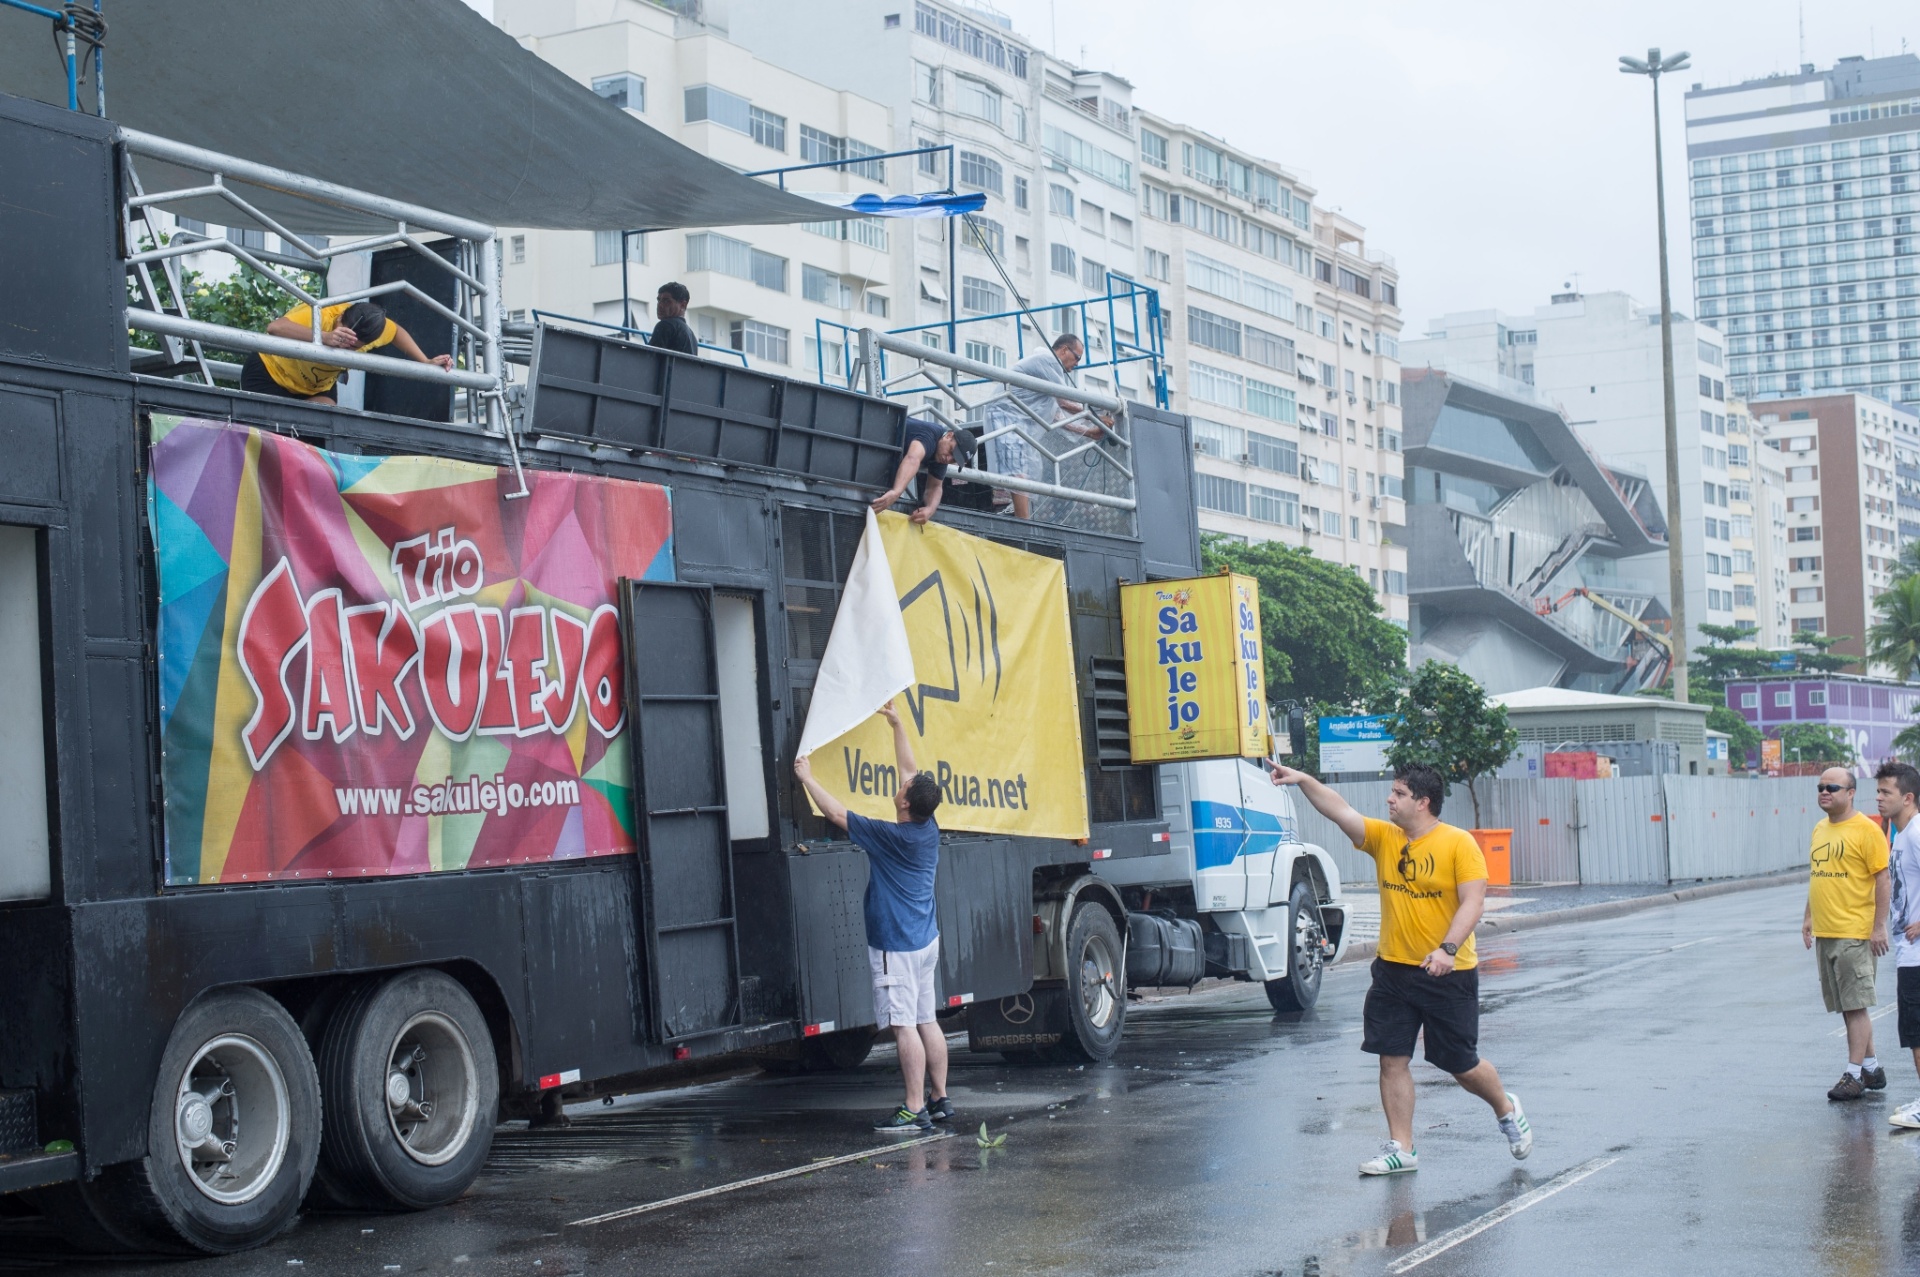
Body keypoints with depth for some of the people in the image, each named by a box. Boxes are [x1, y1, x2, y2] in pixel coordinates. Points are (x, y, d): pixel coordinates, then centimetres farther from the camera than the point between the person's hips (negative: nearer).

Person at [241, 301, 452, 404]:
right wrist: (325, 337, -68)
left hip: (317, 388, 5)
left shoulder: (372, 325, -21)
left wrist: (426, 362, -3)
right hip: (269, 372, -5)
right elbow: (275, 328, -57)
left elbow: (397, 332, 4)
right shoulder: (322, 315, -39)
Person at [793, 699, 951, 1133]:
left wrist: (808, 778, 0)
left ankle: (914, 1111, -8)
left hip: (896, 946, -8)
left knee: (904, 1026, -7)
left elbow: (837, 813, -12)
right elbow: (910, 769, 14)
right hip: (926, 940, 9)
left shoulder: (890, 837, -18)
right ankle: (939, 1100, 18)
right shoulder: (928, 830, 2)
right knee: (926, 1021, 13)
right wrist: (896, 723, 21)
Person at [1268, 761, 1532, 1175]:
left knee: (1461, 1063, 5)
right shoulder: (1383, 837, 5)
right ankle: (1401, 1149, 9)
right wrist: (1304, 781, -18)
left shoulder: (1459, 843, -9)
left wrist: (1448, 948, -27)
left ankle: (1506, 1110, 34)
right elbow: (1340, 811, -4)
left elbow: (1472, 901, -15)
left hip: (1447, 973, -5)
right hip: (1393, 971, 5)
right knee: (1392, 1060, 1)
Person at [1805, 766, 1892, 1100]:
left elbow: (1884, 879, -12)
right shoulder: (1819, 830, 14)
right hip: (1824, 933, 8)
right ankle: (1871, 1068, 21)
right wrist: (1808, 918, 19)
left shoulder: (1866, 830, -9)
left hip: (1854, 933, -8)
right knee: (1846, 1006, 12)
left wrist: (1879, 926, -16)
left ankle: (1854, 1075, -3)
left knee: (1855, 1005, -6)